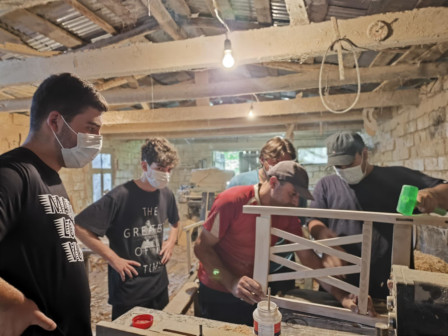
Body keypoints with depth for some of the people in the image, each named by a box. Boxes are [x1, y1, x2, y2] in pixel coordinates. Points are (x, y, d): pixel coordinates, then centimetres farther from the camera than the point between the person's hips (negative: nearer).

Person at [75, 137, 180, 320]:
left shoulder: (167, 195, -2)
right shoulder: (120, 196, -21)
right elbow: (80, 227, -18)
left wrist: (171, 241, 1)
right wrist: (113, 258, -19)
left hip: (160, 285, 6)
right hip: (128, 289, -5)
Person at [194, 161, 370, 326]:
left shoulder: (287, 215, -8)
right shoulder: (232, 200, -26)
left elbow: (307, 256, -8)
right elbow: (202, 246, -21)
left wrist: (340, 296, -17)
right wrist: (231, 282, -34)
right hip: (217, 293, -4)